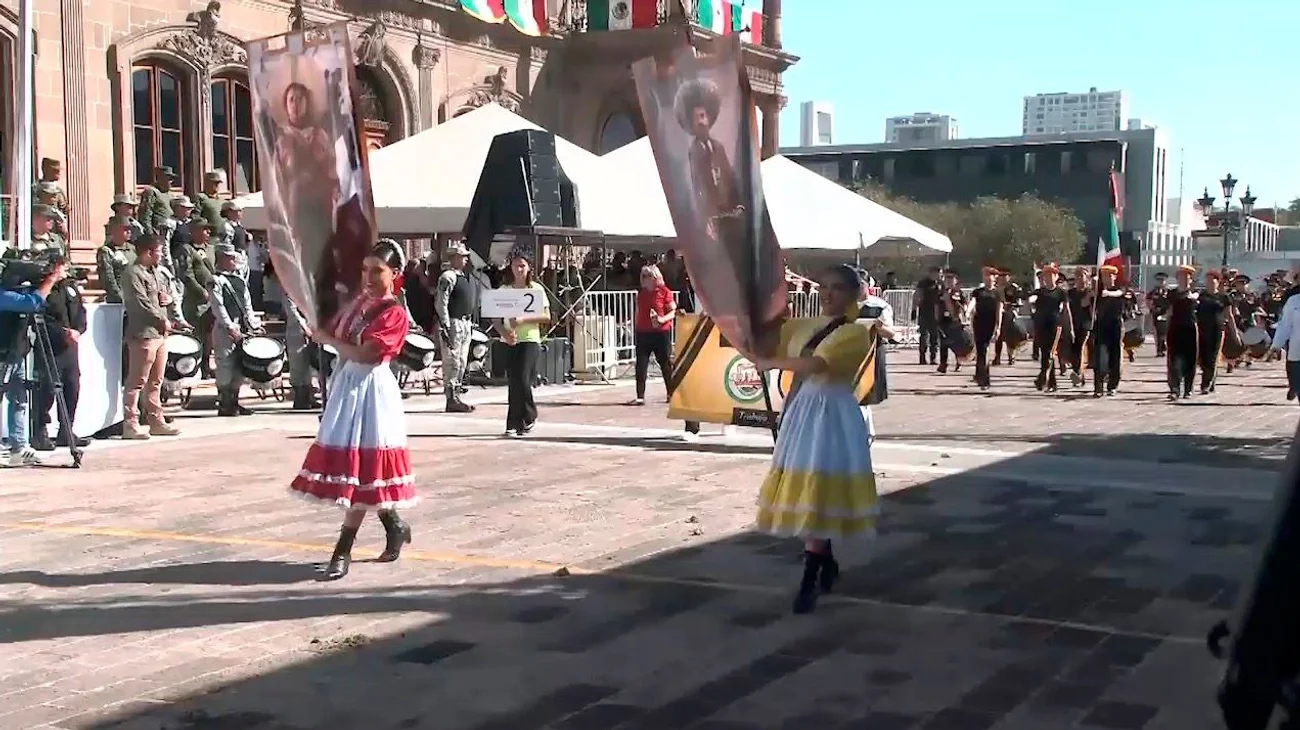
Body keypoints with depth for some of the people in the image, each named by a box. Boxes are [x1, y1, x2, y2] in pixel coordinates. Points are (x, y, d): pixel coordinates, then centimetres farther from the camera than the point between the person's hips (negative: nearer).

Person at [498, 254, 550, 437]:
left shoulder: (537, 289, 1)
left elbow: (546, 316, -4)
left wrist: (523, 319, -17)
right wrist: (504, 332, -12)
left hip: (530, 339, -3)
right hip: (509, 340, 3)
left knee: (523, 381, -12)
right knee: (513, 382, 1)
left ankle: (529, 417, 6)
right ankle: (514, 424, 7)